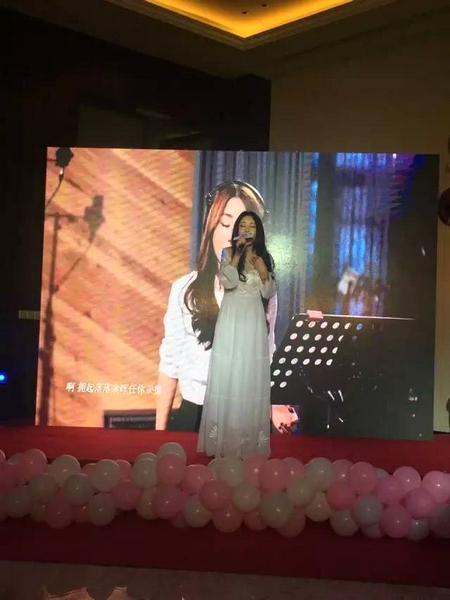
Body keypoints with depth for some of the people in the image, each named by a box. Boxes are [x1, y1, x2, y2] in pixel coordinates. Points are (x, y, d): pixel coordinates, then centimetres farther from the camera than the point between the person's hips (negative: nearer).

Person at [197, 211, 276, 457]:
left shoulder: (264, 257, 9)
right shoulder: (228, 253, 2)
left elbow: (269, 293, 7)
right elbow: (228, 282, -15)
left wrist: (263, 272, -9)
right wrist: (238, 253, -16)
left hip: (253, 321, 2)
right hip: (231, 319, -2)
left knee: (251, 377, 2)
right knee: (227, 376, -2)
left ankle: (250, 438, 10)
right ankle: (225, 437, 5)